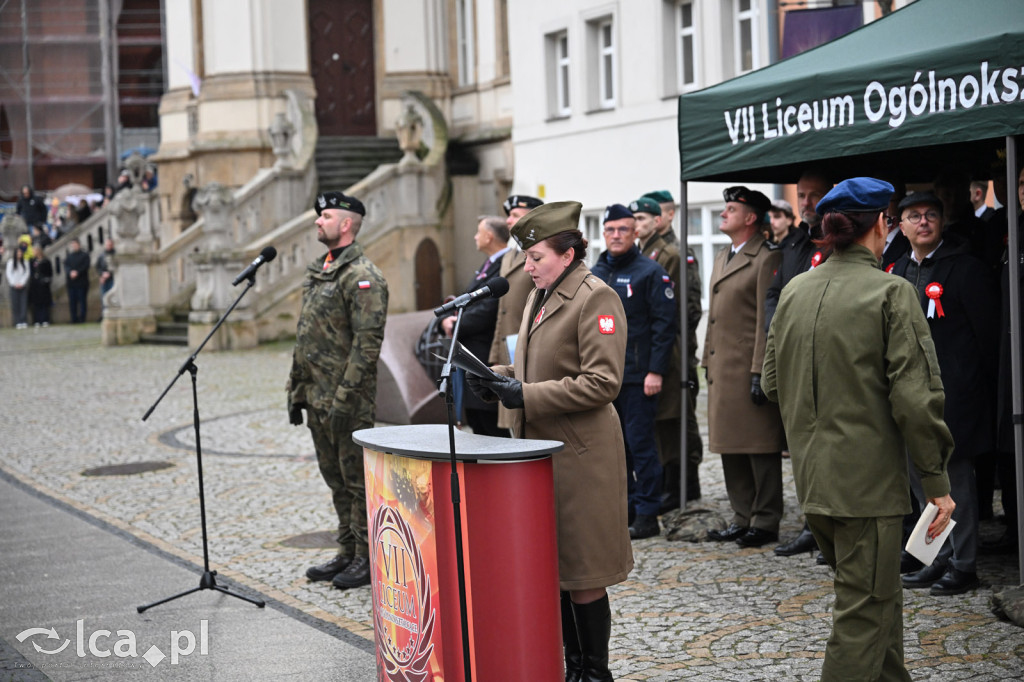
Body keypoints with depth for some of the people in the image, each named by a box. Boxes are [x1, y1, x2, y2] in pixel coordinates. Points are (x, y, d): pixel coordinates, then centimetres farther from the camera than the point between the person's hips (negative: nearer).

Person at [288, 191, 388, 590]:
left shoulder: (363, 277, -13)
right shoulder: (316, 272, 16)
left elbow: (367, 344, -19)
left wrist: (344, 398, -22)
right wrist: (296, 390, 17)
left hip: (348, 401, -9)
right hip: (317, 398, 9)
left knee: (358, 479, -2)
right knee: (336, 478, 15)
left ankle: (368, 558, 6)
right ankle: (347, 553, 25)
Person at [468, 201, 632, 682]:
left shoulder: (596, 298, -13)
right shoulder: (539, 296, 15)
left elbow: (602, 382, -19)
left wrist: (527, 395, -20)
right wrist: (499, 377, 5)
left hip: (579, 456, -9)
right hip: (541, 449, 9)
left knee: (583, 575, -1)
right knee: (554, 569, 13)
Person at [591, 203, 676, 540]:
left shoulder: (651, 272, -6)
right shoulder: (595, 275, 13)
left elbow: (665, 325, -10)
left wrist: (656, 371, -16)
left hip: (636, 377, -6)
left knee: (640, 444, -5)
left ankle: (647, 515, 1)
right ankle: (623, 508, 21)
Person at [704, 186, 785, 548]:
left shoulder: (766, 259, -9)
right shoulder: (722, 259, 18)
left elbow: (767, 319, -14)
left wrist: (759, 372, -18)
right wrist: (708, 362, 17)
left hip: (748, 370, -9)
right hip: (722, 370, 9)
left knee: (760, 449, -1)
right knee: (730, 447, 13)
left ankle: (765, 522, 6)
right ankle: (743, 517, 21)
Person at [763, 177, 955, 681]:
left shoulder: (794, 292, 6)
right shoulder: (891, 293, -13)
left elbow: (772, 384, 14)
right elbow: (915, 397, -16)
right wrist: (937, 480, -10)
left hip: (811, 477, 7)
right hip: (869, 478, -7)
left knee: (880, 597, 23)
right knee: (865, 611, 1)